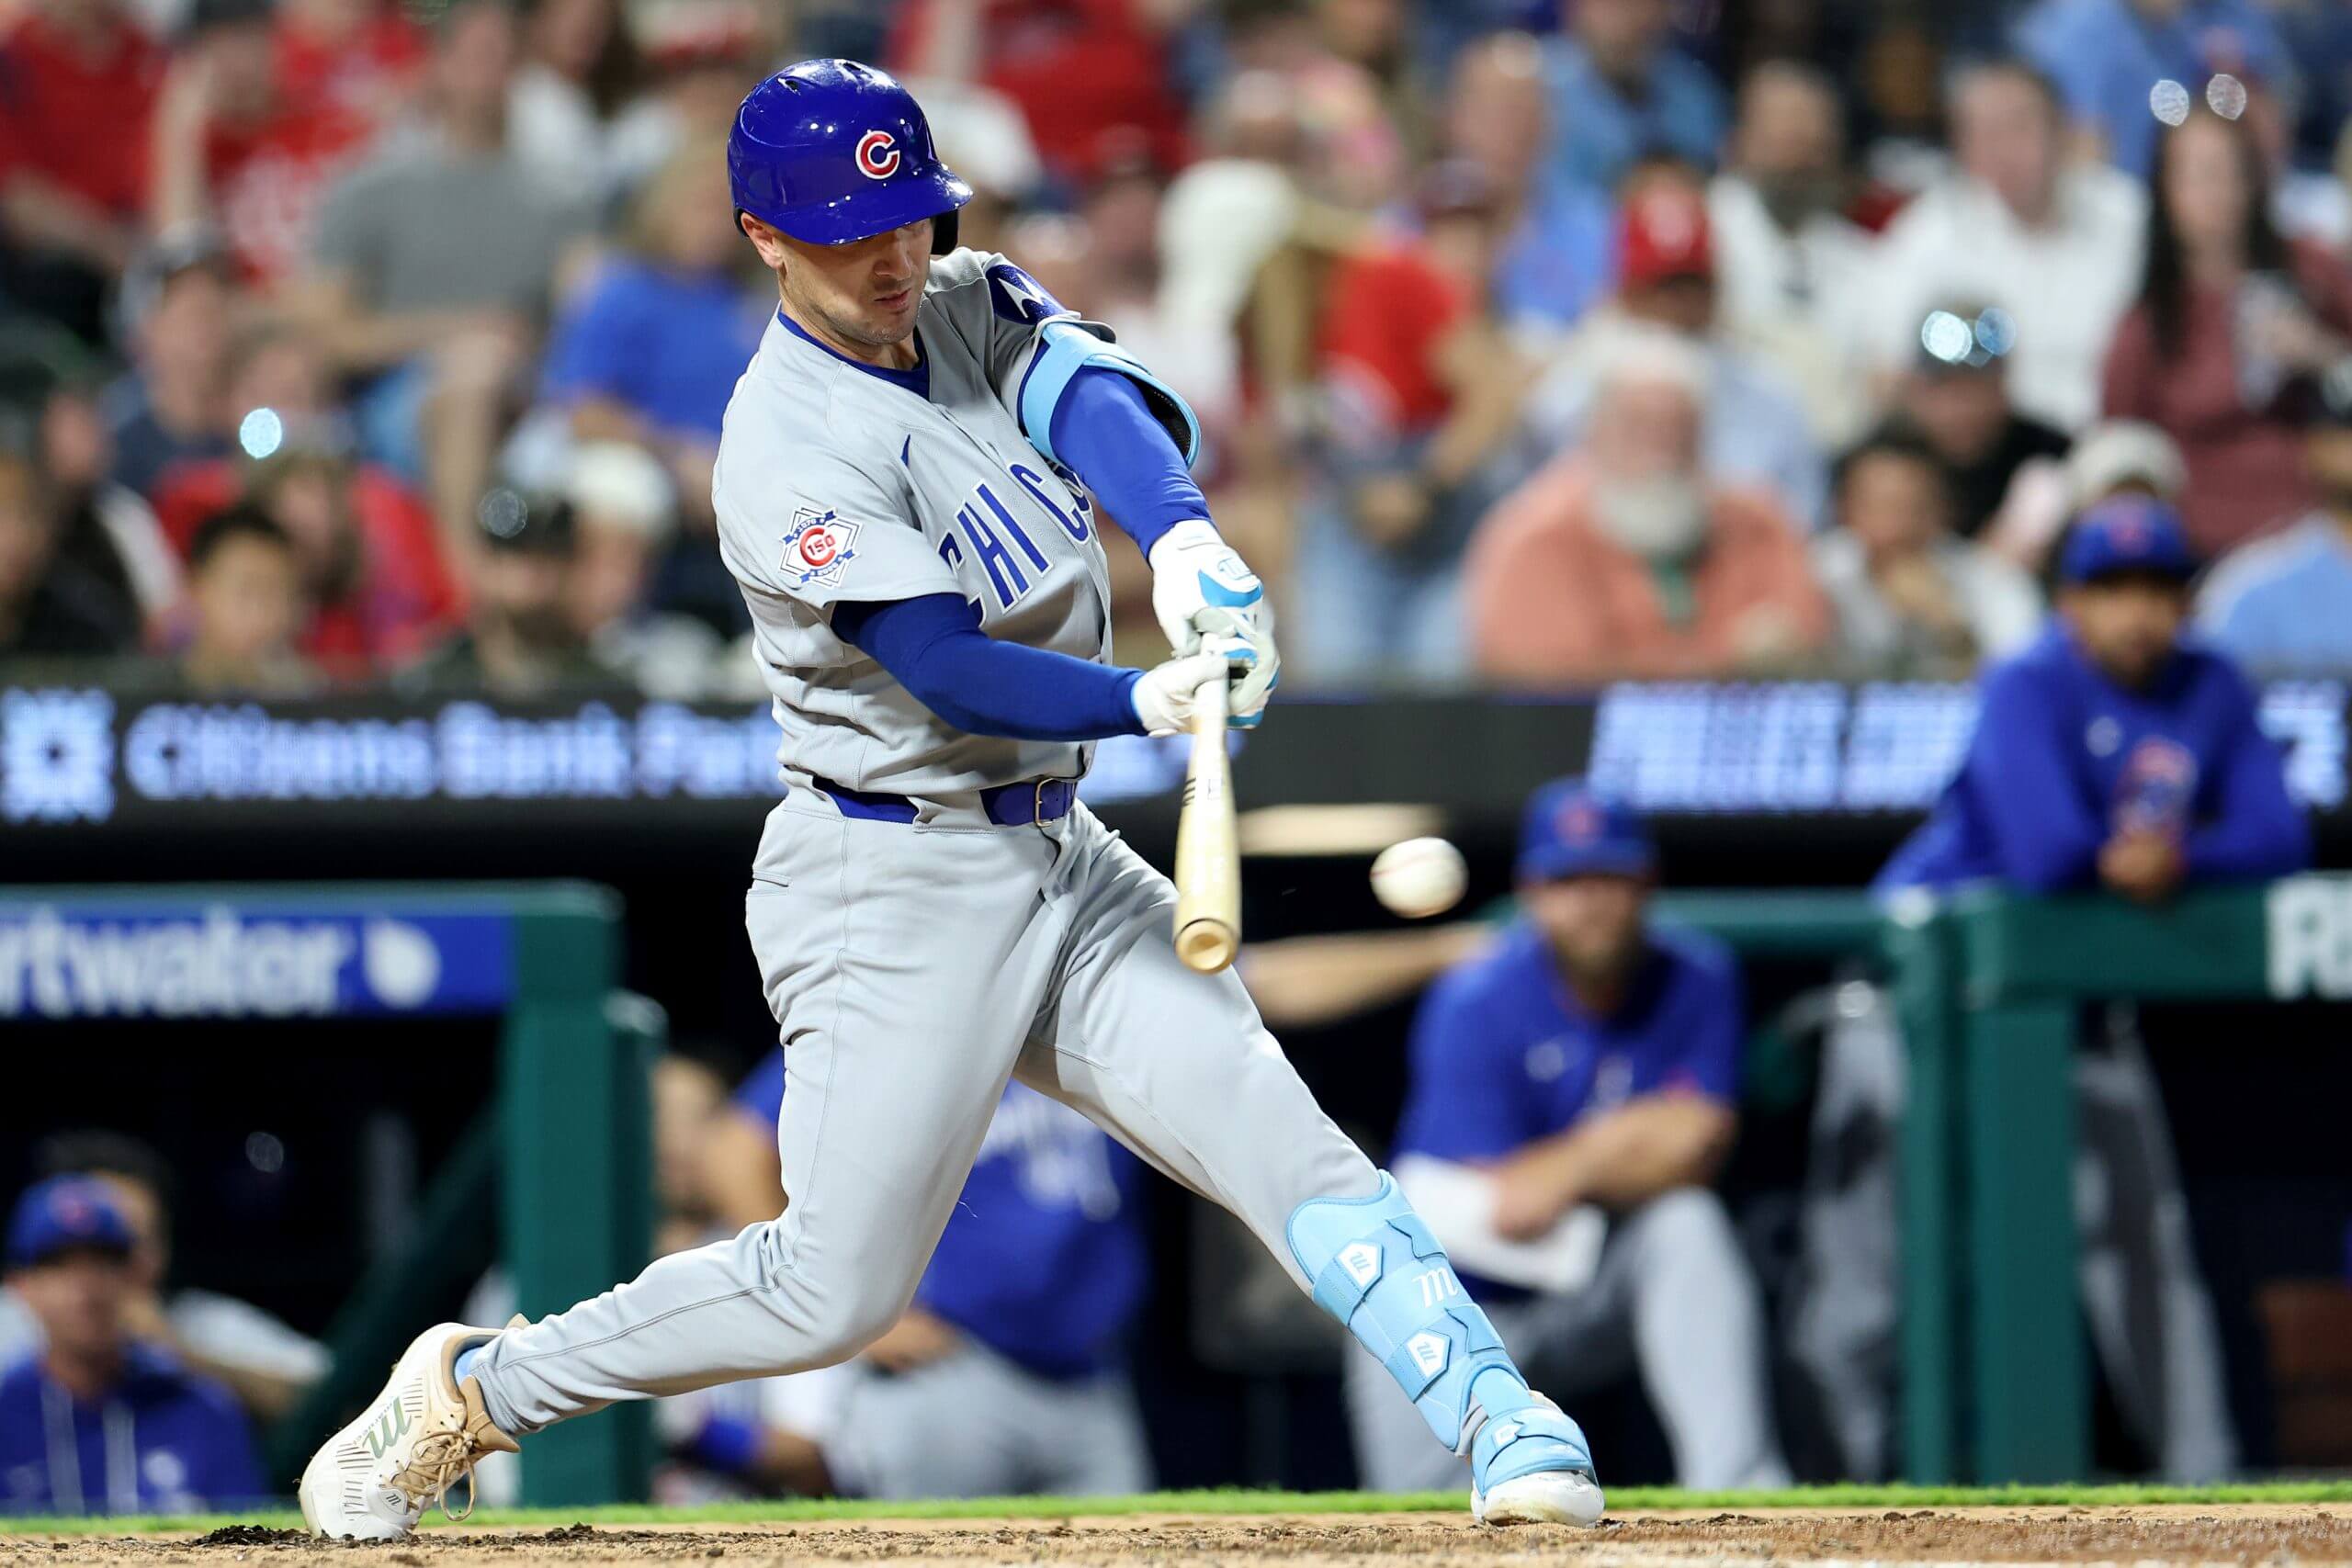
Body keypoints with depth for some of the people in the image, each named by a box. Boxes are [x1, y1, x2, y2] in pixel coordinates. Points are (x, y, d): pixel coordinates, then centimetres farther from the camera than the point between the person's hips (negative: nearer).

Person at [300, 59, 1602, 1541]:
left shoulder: (976, 307, 4)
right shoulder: (790, 448, -16)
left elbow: (1098, 402, -17)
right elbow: (950, 673, -25)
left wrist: (1184, 537, -38)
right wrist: (1149, 700, -39)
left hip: (1062, 861, 6)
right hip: (896, 889, -6)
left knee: (1276, 1135, -10)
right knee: (835, 1290, -2)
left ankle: (1502, 1422, -14)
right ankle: (471, 1390, 14)